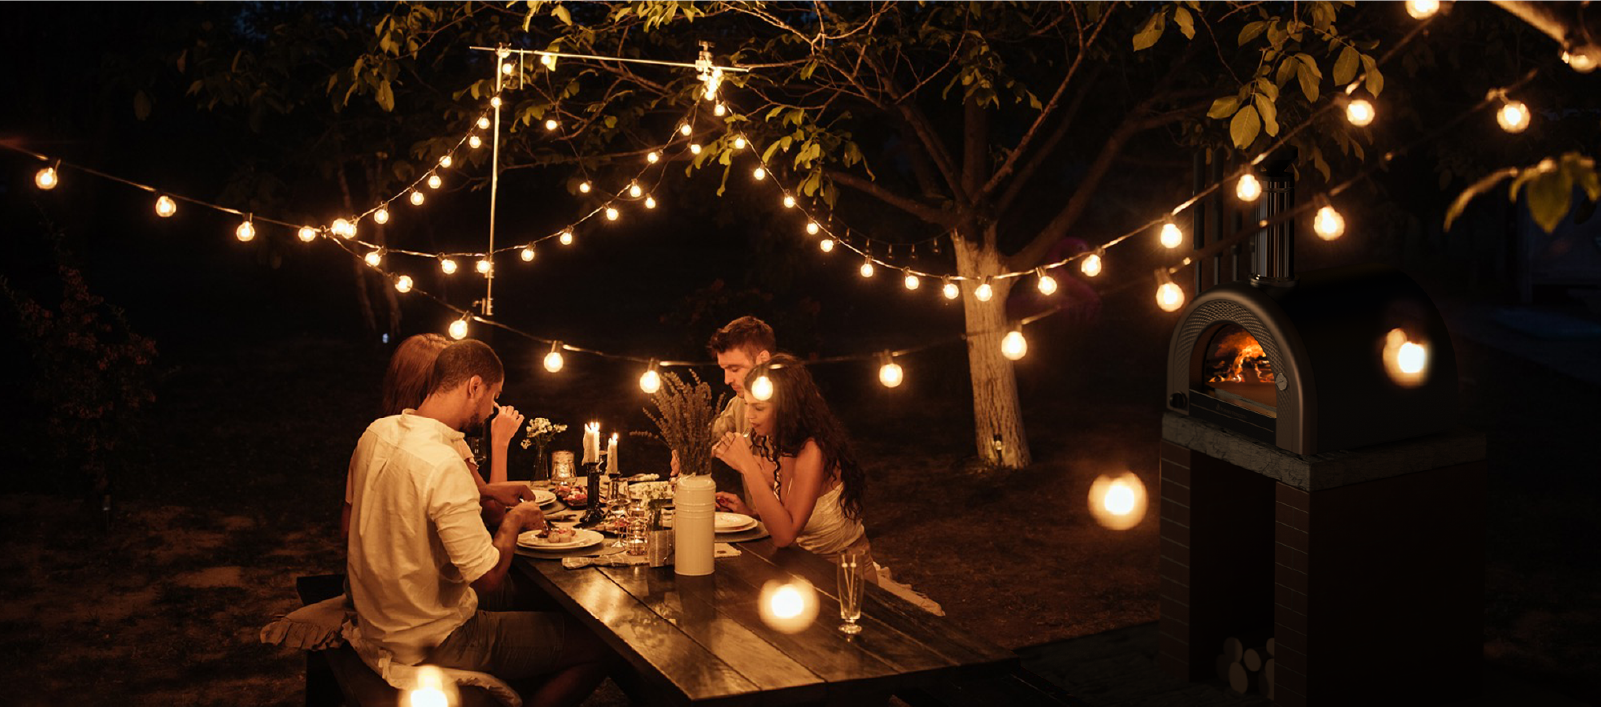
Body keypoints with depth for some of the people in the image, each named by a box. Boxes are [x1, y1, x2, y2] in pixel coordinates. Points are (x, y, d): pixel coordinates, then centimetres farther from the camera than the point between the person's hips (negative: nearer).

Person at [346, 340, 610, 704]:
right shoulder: (444, 465, -28)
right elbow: (488, 576, -25)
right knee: (595, 646, -5)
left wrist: (484, 493, 13)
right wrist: (514, 519, -7)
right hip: (431, 643, -9)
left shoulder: (377, 432, -1)